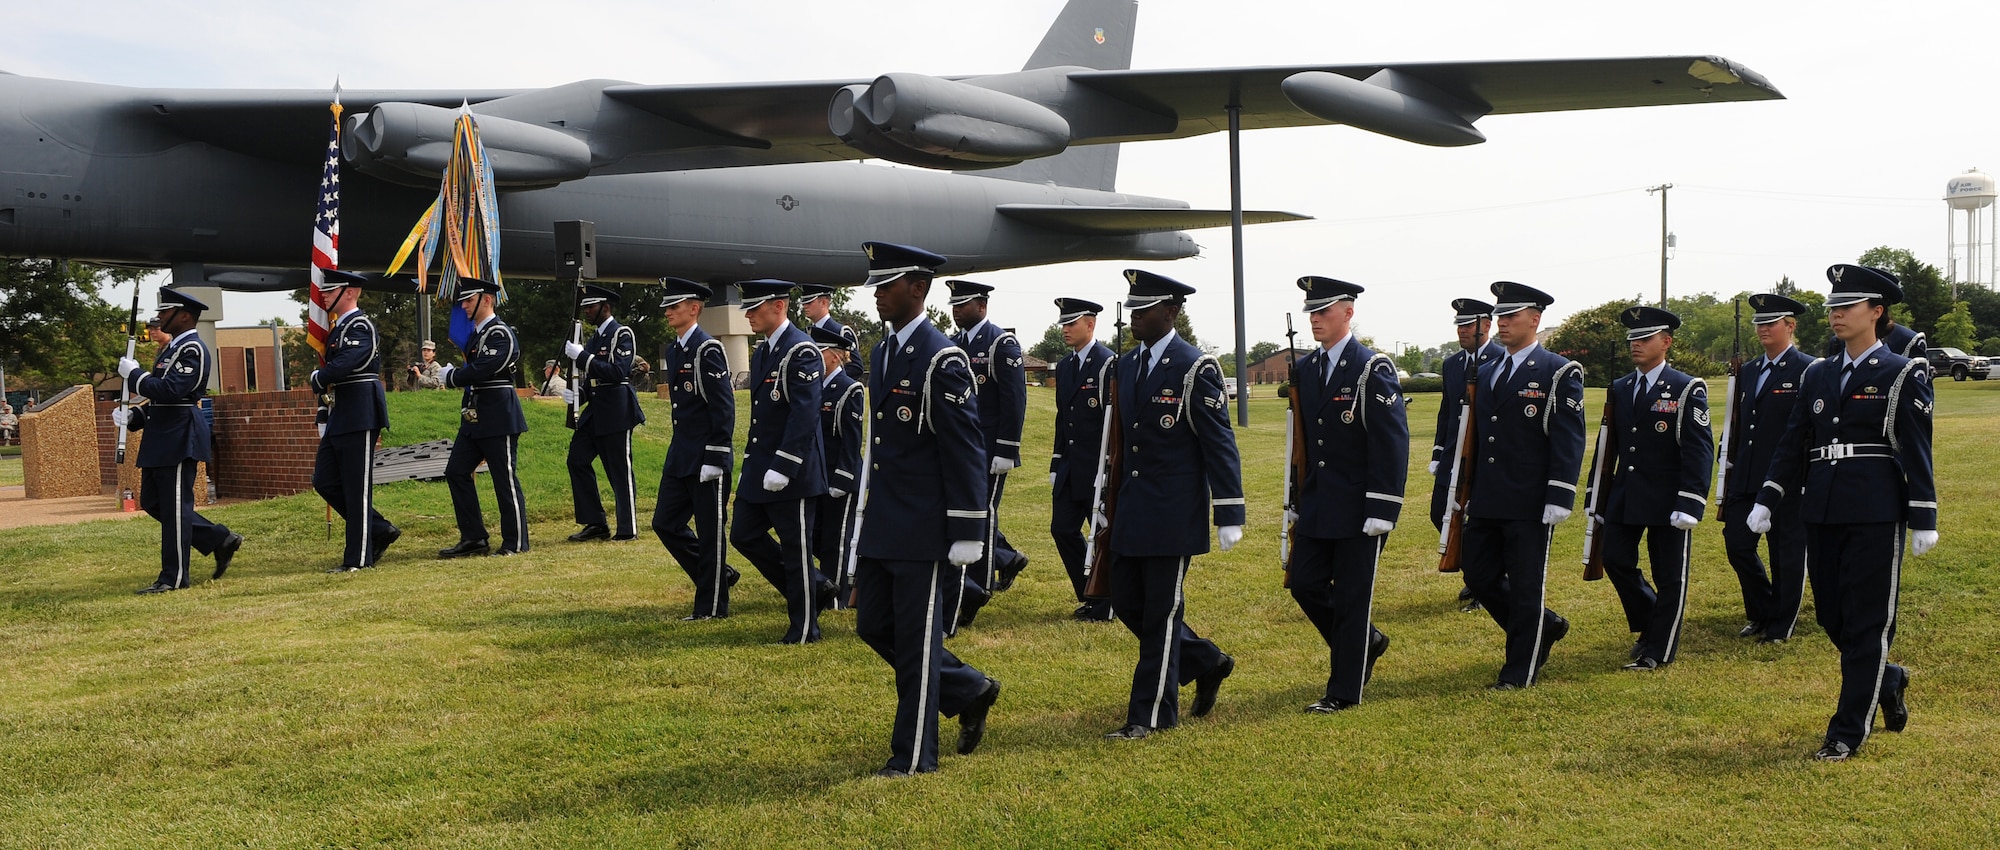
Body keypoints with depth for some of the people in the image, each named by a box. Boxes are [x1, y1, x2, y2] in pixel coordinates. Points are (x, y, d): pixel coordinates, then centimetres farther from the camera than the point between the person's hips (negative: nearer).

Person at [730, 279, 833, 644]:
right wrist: (752, 465, 17)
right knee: (744, 534, 11)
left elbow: (804, 415, -22)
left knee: (795, 549, 0)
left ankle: (805, 628, 13)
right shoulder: (760, 353, 14)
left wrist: (782, 468, -24)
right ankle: (815, 588, 23)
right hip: (759, 468, 10)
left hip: (791, 470, -10)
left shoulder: (801, 350, -15)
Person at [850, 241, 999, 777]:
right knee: (874, 626, 14)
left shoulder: (943, 360, -15)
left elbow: (966, 452, -15)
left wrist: (968, 535, -16)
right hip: (881, 526, 9)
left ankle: (914, 757, 13)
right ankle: (970, 692, 30)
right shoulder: (882, 353, 12)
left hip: (924, 530, -9)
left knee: (916, 640, 1)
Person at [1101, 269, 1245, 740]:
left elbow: (1220, 443, -12)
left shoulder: (1196, 368, -11)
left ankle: (1153, 714, 9)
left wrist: (1229, 516, -14)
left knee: (1161, 612, -1)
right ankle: (1207, 662, 30)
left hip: (1175, 513, -8)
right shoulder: (1127, 365, 11)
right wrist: (1111, 504, 19)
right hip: (1133, 509, 8)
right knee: (1127, 602, 11)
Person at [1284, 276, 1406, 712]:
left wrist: (1382, 511, -18)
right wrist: (1297, 501, 14)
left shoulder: (1373, 369, -12)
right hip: (1317, 507, 7)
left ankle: (1344, 690, 11)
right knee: (1305, 584, 7)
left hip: (1358, 510, -7)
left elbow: (1393, 444, -14)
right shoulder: (1305, 369, 9)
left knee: (1351, 597, 0)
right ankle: (1366, 643, 30)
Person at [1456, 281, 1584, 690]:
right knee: (1480, 577, 10)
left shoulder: (1559, 373, -6)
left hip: (1530, 504, -7)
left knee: (1525, 586, 1)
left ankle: (1520, 671, 12)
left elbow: (1569, 441, -11)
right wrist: (1468, 492, 17)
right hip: (1486, 503, 7)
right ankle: (1545, 626, 32)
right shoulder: (1485, 373, 14)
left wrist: (1559, 500, -17)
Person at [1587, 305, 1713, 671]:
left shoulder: (1687, 389, -7)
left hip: (1666, 501, -5)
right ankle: (1650, 624, 27)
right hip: (1624, 498, 6)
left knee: (1669, 575, 2)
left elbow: (1699, 451, -12)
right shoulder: (1620, 389, 10)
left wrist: (1689, 505, -19)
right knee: (1616, 561, 4)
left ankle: (1660, 649, 13)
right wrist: (1600, 501, 13)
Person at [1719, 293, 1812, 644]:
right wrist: (1731, 466, 13)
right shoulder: (1748, 371, 14)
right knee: (1737, 544, 7)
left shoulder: (1807, 370, -7)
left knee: (1786, 551, 3)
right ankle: (1761, 614, 25)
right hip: (1746, 479, 7)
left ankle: (1782, 625, 16)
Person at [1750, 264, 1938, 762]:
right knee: (1830, 617, 11)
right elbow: (1792, 443, 14)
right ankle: (1886, 682, 37)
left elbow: (1917, 451, -5)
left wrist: (1924, 520, -9)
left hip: (1875, 514, -6)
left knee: (1866, 621, -1)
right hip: (1822, 514, 6)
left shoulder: (1903, 375, -2)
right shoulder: (1817, 375, 13)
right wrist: (1767, 501, 7)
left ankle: (1850, 732, 4)